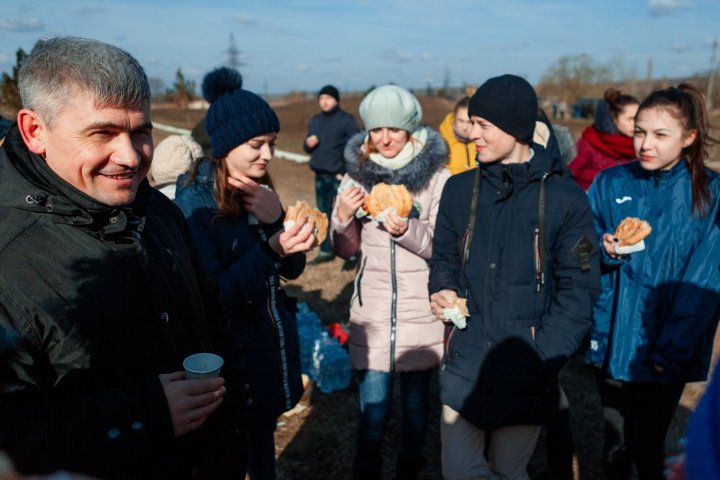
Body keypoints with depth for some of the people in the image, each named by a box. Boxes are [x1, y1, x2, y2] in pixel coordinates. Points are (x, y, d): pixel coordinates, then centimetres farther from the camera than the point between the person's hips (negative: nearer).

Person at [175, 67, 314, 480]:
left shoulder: (260, 191, 3)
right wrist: (271, 249, -32)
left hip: (275, 347, 6)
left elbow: (293, 269, 2)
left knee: (263, 442, 20)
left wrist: (276, 219, -15)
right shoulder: (195, 202, -17)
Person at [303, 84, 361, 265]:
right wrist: (308, 144, -4)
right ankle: (325, 251, 24)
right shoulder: (315, 120, 14)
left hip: (340, 176, -6)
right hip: (320, 176, 7)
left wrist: (345, 171, -15)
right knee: (323, 215, 13)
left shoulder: (347, 120, -5)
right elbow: (307, 146, 21)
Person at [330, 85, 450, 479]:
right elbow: (346, 250, 6)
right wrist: (343, 218, -16)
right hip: (372, 311, 1)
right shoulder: (356, 173, 2)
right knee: (373, 408, 6)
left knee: (415, 404, 15)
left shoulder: (436, 176, -7)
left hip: (420, 312, -1)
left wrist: (407, 231, -26)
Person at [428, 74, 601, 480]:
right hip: (464, 367, 2)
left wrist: (541, 359, -15)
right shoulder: (459, 189, 1)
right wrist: (443, 290, -9)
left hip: (526, 378, -2)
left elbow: (579, 290, -7)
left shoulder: (566, 198, -8)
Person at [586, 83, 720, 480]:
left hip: (667, 354, -2)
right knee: (615, 443, 16)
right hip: (612, 342, 2)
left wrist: (671, 350, -13)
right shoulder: (610, 183, 0)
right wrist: (604, 251, -17)